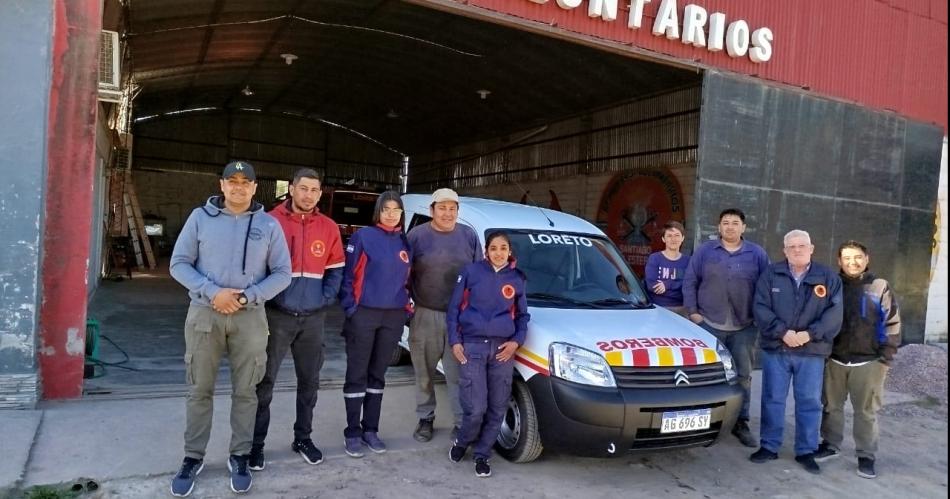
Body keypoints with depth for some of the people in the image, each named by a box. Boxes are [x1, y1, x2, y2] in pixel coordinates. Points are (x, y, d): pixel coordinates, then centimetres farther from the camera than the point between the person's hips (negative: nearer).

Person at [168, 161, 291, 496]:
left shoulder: (268, 224, 2)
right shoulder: (200, 217, 3)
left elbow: (282, 274, 2)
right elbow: (179, 264, 1)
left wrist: (246, 297, -11)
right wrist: (212, 292, -13)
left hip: (250, 317, 0)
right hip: (204, 314, 0)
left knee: (245, 391, 8)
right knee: (200, 390, 8)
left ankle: (240, 457, 22)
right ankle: (193, 457, 22)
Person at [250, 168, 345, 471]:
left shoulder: (329, 228, 5)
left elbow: (336, 270, 11)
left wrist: (326, 299, -1)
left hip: (313, 318, 4)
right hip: (277, 315, -3)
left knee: (309, 381, 13)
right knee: (264, 382, 3)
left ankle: (302, 438, 28)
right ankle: (256, 444, 16)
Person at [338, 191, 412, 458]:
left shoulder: (405, 242, 9)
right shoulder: (363, 236, -5)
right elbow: (347, 274, -7)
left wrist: (406, 305, 8)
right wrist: (350, 308, -12)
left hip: (393, 317, 5)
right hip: (364, 314, -4)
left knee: (377, 374, 13)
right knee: (357, 375, 2)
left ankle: (370, 429, 23)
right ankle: (353, 432, 12)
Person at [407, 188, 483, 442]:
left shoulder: (469, 236, 5)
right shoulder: (417, 235, -1)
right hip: (425, 316, 0)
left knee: (458, 373, 3)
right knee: (424, 372, 11)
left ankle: (461, 423, 14)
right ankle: (425, 419, 28)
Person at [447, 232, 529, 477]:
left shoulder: (517, 279, 8)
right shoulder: (471, 271, 1)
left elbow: (522, 315, 16)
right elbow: (453, 308, 3)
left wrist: (517, 341, 0)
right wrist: (454, 341, -4)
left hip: (503, 348, 3)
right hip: (472, 346, -3)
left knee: (497, 408, 4)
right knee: (475, 408, -7)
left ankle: (482, 455, 22)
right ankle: (462, 443, 23)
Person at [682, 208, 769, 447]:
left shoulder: (757, 254, 5)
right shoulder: (704, 251, 3)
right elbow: (689, 282, 3)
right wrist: (692, 311, -4)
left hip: (744, 328, 1)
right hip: (709, 325, -1)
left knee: (743, 375, 7)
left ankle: (741, 422, 20)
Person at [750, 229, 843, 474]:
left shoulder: (829, 277, 3)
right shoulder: (771, 274, 2)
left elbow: (834, 313, -5)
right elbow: (761, 308, -5)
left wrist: (810, 334, -16)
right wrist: (783, 332, -16)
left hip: (812, 351, 0)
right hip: (775, 348, 0)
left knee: (809, 402, 7)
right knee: (772, 399, 7)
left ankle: (806, 451, 20)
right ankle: (769, 446, 19)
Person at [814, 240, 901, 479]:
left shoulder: (880, 287, -1)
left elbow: (892, 323, -1)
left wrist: (886, 356, -5)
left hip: (868, 361, -2)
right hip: (834, 359, 2)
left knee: (866, 411, 4)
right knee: (831, 405, 12)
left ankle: (866, 455, 16)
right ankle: (830, 444, 27)